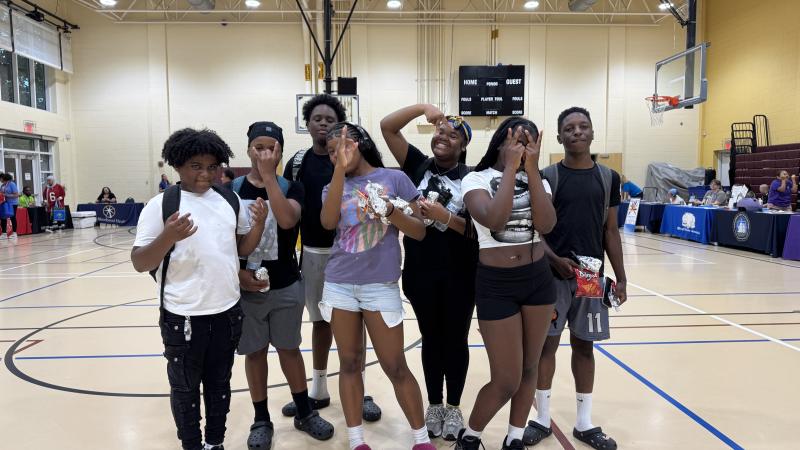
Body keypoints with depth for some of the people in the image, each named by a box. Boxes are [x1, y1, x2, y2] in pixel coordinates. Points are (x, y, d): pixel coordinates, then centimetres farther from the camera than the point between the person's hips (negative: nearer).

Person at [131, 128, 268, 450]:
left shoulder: (230, 201, 5)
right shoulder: (161, 204, -9)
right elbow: (139, 263, -11)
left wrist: (259, 223, -7)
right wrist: (168, 237, -28)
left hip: (227, 311, 4)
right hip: (183, 316, -4)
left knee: (219, 383, 18)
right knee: (185, 388, 13)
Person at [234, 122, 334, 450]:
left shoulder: (291, 187, -4)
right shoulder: (232, 189, -2)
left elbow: (287, 219, -26)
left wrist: (268, 175, -24)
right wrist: (238, 273, -10)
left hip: (286, 286, 0)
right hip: (246, 287, 1)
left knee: (289, 348, 13)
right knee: (255, 352, 12)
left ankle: (304, 413, 30)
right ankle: (261, 421, 28)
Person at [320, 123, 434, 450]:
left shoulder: (394, 178, -1)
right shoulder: (334, 186, 8)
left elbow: (419, 232, -2)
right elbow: (328, 222, -14)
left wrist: (391, 211, -20)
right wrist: (340, 169, -18)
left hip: (381, 285, -3)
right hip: (339, 285, 3)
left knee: (395, 366, 2)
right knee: (349, 363, 10)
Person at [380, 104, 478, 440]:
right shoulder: (418, 166, 2)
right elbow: (387, 126, -4)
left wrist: (444, 216, -22)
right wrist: (423, 107, -13)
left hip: (459, 275, -1)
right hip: (421, 272, 2)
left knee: (455, 339, 12)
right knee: (431, 338, 14)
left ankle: (454, 407, 29)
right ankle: (434, 405, 31)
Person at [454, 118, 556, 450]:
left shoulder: (538, 180, 5)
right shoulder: (477, 179, -7)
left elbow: (546, 225, -14)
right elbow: (493, 220, -27)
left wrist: (532, 169, -15)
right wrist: (510, 168, -20)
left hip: (538, 280, 5)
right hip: (496, 284, -4)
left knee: (529, 368, 14)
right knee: (507, 380, -2)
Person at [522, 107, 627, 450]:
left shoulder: (608, 178, 6)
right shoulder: (547, 176, -4)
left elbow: (611, 231, 9)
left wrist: (621, 278, 5)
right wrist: (555, 260, -19)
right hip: (552, 275, -3)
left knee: (584, 345, 12)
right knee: (547, 343, 5)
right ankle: (542, 419, 21)